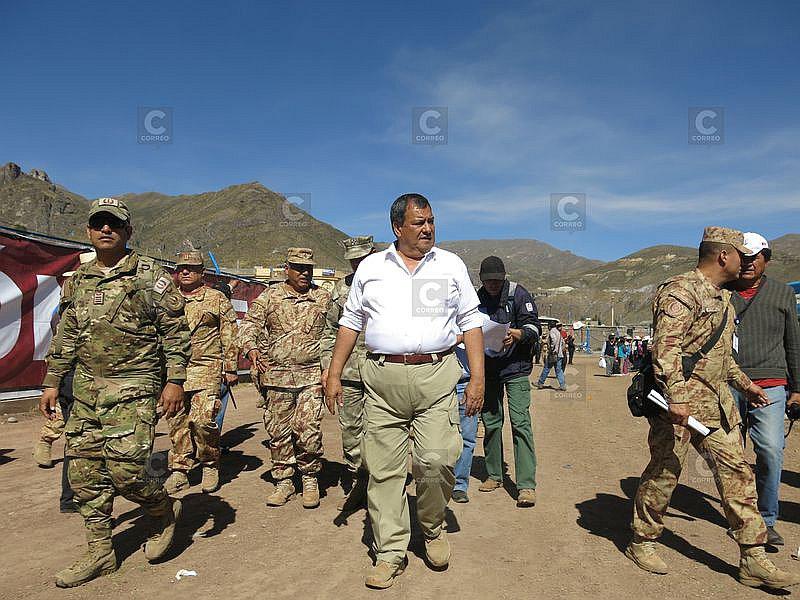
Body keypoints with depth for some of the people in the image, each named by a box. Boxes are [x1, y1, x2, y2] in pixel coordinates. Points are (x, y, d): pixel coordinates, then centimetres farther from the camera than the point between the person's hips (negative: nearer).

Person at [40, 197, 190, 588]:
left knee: (124, 468, -13)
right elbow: (65, 338, 19)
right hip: (85, 392, 6)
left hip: (134, 389, -6)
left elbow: (175, 332, -5)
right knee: (85, 473, 8)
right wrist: (52, 383, 16)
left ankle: (164, 510, 18)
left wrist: (175, 381, -11)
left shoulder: (151, 276, -3)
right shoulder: (77, 282, 13)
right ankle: (99, 553, 23)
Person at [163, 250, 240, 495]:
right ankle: (179, 471, 18)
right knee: (177, 422, 6)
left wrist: (230, 368, -1)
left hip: (207, 369, -4)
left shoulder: (217, 299, 5)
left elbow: (229, 337, 3)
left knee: (202, 419, -12)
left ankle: (211, 465, 8)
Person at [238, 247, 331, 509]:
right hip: (276, 374, 1)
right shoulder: (270, 296, 7)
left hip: (312, 374, -1)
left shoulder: (324, 297, 8)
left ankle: (310, 480, 12)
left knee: (309, 430, -8)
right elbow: (249, 324, 4)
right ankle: (284, 481, 22)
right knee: (278, 431, 7)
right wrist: (251, 349, -16)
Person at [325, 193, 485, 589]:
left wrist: (478, 377, 0)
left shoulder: (451, 265, 11)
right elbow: (350, 322, 15)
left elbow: (471, 322, 9)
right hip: (382, 378, 1)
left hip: (436, 376, -1)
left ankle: (433, 528, 22)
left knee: (437, 460, -7)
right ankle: (390, 552, 17)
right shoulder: (370, 268, 12)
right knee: (383, 468, 2)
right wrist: (334, 374, 8)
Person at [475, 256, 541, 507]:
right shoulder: (477, 298, 6)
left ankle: (527, 485, -7)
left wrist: (517, 334, -28)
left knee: (520, 422, -10)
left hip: (515, 367, -4)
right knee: (490, 422, 10)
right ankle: (494, 475, 26)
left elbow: (534, 326, -9)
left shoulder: (518, 294, -3)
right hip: (488, 369, 4)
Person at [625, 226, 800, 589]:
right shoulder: (681, 291, -14)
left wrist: (743, 382, 31)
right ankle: (641, 543, 20)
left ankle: (753, 559, 18)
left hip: (717, 403, 10)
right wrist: (676, 396, -32)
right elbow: (665, 346, -25)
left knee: (736, 473, 9)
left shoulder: (721, 297, 20)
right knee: (663, 474, 2)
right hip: (682, 403, -9)